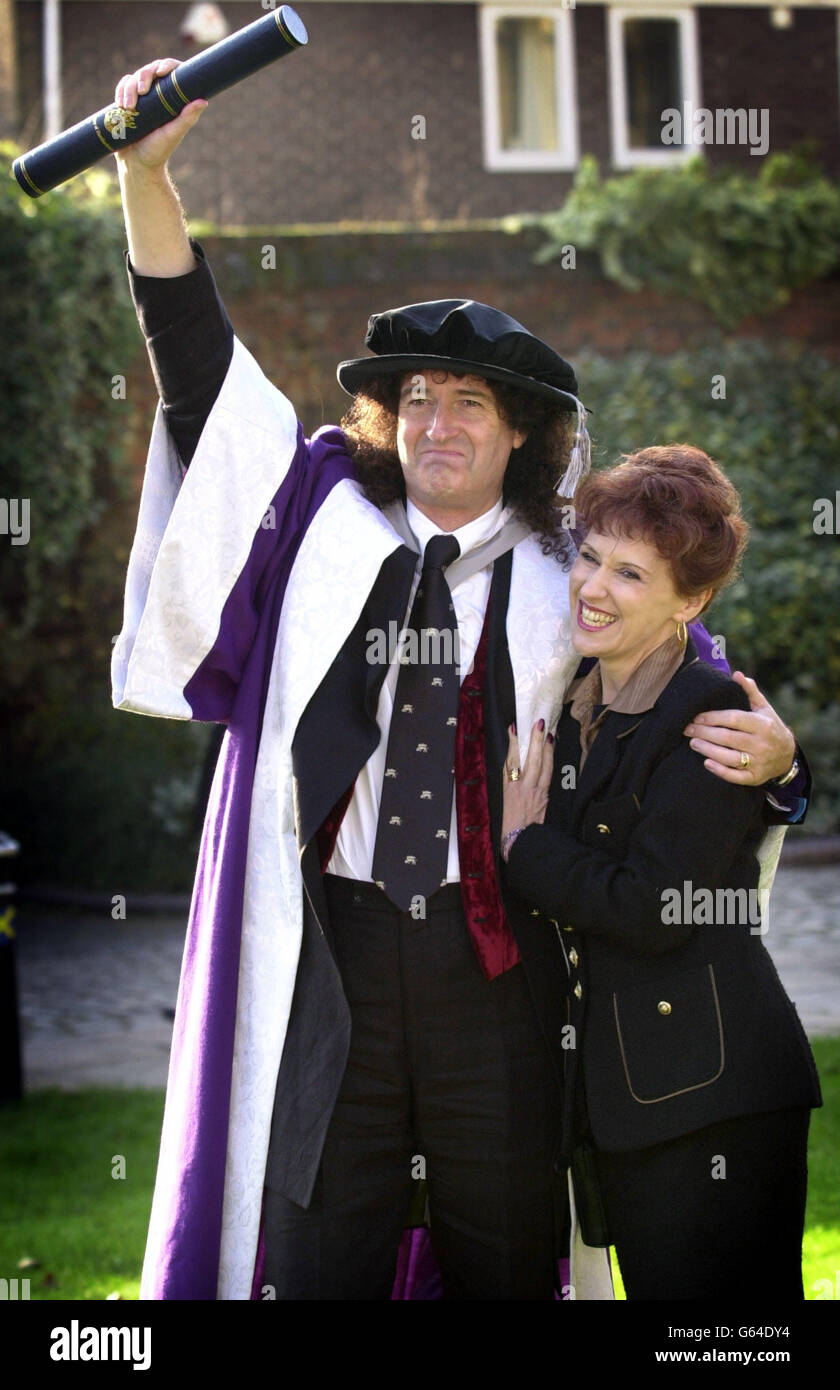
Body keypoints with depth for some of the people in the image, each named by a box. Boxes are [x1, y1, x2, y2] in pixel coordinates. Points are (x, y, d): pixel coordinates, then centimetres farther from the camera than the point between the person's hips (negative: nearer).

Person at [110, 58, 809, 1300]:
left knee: (504, 1250, 10)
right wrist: (146, 174, -4)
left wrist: (769, 748, -16)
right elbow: (201, 369, 4)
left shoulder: (569, 578, 4)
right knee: (319, 1248, 7)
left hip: (499, 953, -1)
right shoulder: (324, 521, 8)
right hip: (334, 947, 1)